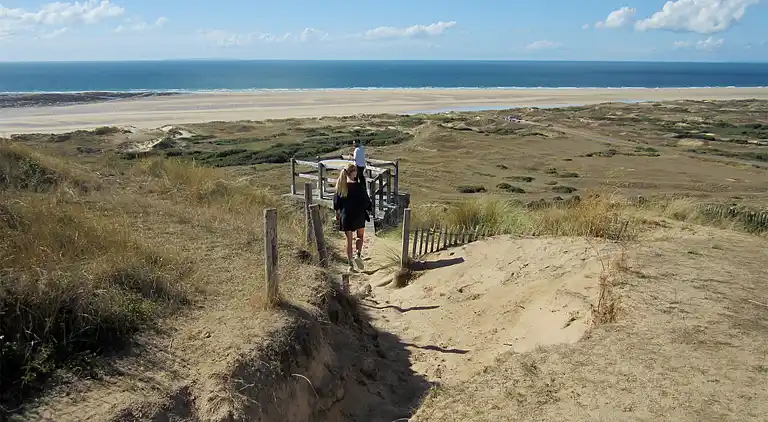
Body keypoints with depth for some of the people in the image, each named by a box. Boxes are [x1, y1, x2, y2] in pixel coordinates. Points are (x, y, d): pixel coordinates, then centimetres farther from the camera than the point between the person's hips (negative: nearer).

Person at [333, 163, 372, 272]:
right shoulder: (359, 186, -15)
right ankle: (358, 255, -3)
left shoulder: (340, 186, -4)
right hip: (358, 215, -2)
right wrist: (370, 207, 11)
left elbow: (336, 201, 4)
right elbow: (365, 200, -8)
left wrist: (337, 213, 19)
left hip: (345, 216, 3)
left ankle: (351, 264, 10)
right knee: (360, 236, 20)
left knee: (349, 240, 10)